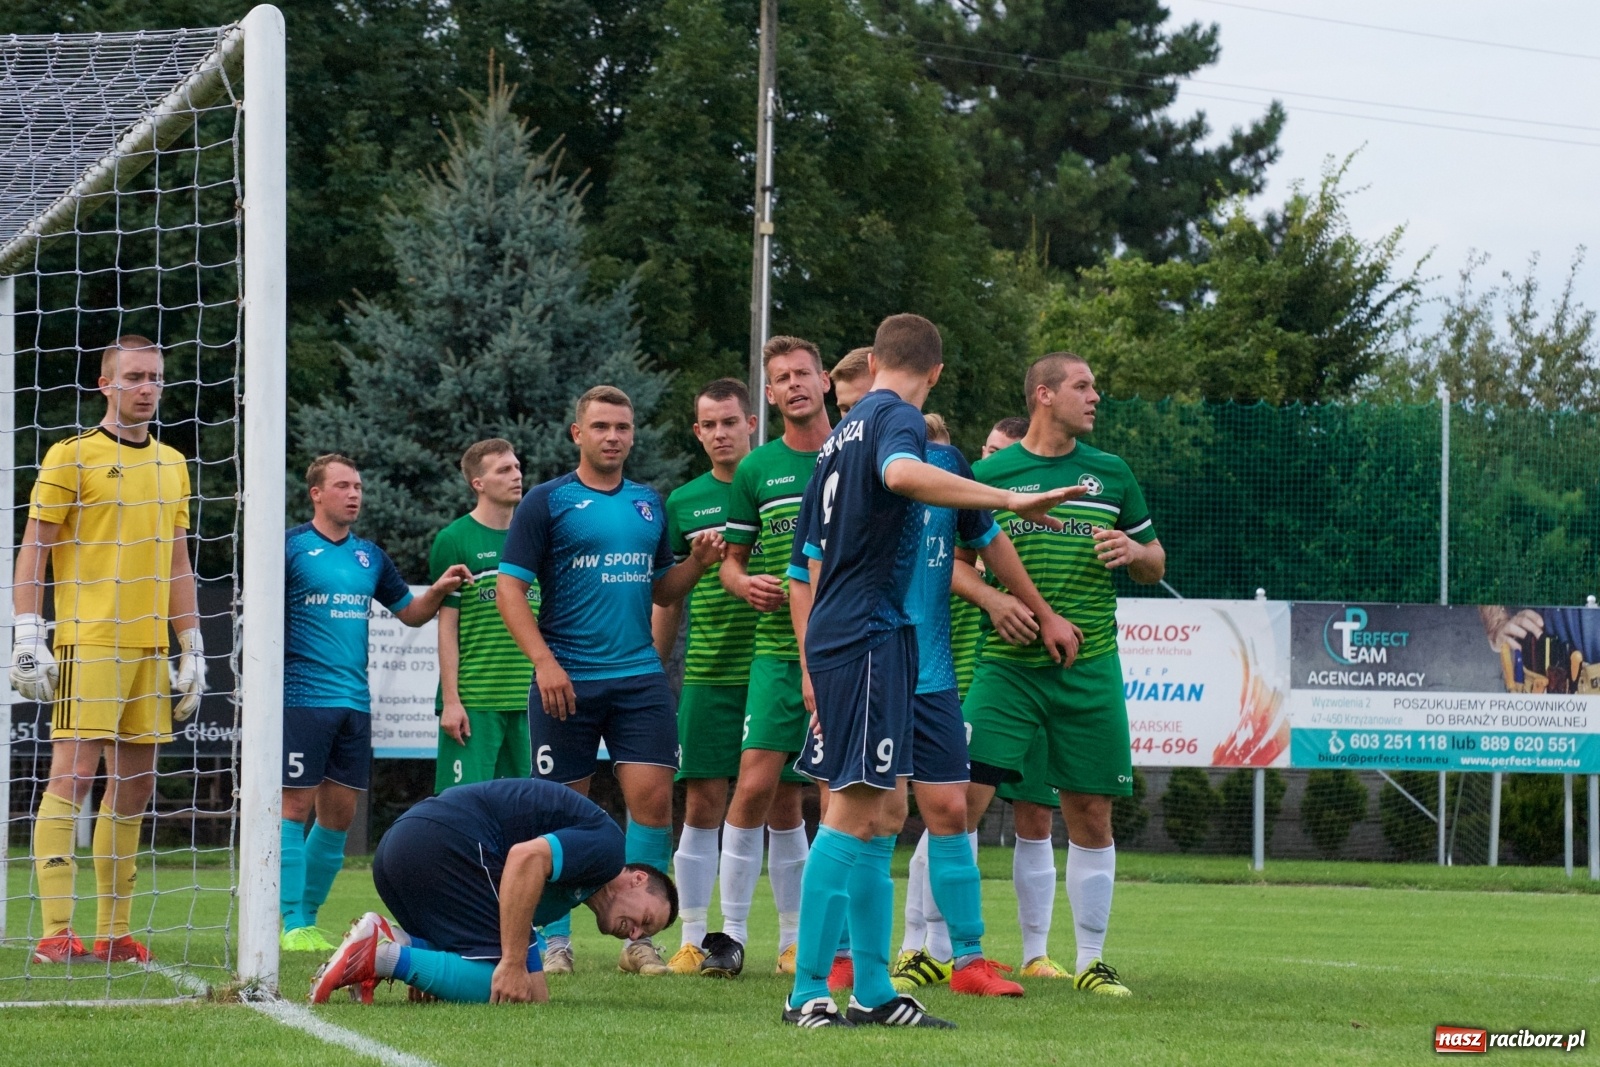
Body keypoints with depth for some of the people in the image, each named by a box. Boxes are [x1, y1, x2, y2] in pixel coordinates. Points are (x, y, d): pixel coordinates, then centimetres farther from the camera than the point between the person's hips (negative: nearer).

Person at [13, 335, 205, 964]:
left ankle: (112, 933, 10)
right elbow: (32, 550, -3)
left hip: (148, 651, 6)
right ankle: (55, 933, -14)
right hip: (86, 645, -6)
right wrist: (26, 638, -11)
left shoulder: (171, 464, 17)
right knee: (71, 776, -12)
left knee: (133, 790, 6)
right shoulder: (71, 456, -1)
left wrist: (192, 650, 17)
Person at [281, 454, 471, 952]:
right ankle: (292, 924, -4)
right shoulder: (291, 548, -4)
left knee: (339, 814, 7)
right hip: (303, 699, -6)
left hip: (355, 702, 6)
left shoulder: (370, 556, 14)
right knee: (295, 807, -6)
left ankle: (308, 915, 16)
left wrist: (439, 590, 3)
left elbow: (410, 612, 23)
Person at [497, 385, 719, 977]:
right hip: (567, 682, -3)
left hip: (640, 677, 3)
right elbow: (510, 587, -5)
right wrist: (544, 661, -15)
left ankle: (639, 938, 3)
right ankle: (555, 940, 13)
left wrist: (698, 562, 1)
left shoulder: (649, 504, 14)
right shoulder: (547, 501, -1)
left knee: (653, 795, -7)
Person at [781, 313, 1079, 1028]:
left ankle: (873, 992, 14)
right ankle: (807, 993, -15)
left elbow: (815, 560, 25)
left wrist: (813, 668, 28)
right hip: (872, 633, -10)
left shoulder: (844, 434, 21)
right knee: (855, 814, -12)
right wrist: (1010, 500, -37)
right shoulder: (898, 418, -6)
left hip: (834, 637, 10)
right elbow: (901, 473, -32)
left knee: (872, 818, 12)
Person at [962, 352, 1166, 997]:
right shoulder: (988, 474, 2)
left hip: (1089, 670, 3)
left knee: (1090, 816, 5)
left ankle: (1090, 961, 15)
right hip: (1006, 668, -3)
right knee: (961, 802, -11)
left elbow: (1156, 564, 18)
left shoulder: (1111, 474, 10)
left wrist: (1134, 551, -4)